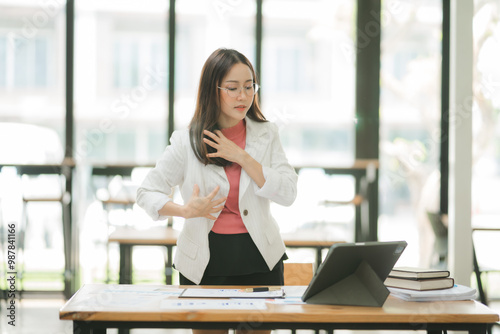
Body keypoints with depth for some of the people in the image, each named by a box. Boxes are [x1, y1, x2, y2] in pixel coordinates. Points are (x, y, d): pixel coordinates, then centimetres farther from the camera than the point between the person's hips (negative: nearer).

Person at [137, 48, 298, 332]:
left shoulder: (266, 134, 2)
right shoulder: (187, 142, -3)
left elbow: (288, 193, -7)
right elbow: (147, 192, 0)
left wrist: (241, 157, -14)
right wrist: (185, 210, -18)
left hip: (259, 258, 1)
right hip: (205, 261, -1)